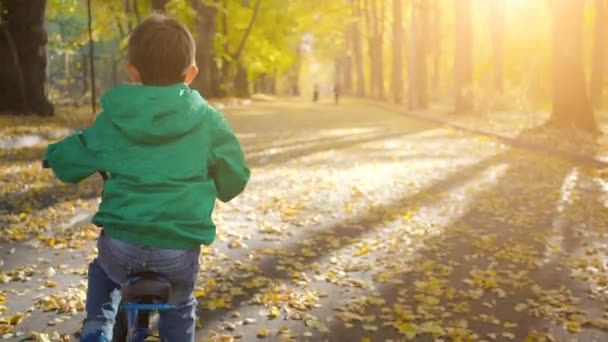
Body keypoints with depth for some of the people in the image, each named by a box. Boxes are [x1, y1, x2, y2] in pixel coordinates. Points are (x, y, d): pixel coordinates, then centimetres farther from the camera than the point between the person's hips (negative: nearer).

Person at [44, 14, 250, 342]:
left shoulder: (113, 119, 2)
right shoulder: (208, 121, 0)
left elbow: (66, 163, 10)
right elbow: (234, 180, 7)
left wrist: (55, 154, 34)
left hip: (122, 243, 1)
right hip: (180, 249, 0)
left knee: (102, 272, 36)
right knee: (180, 308, 29)